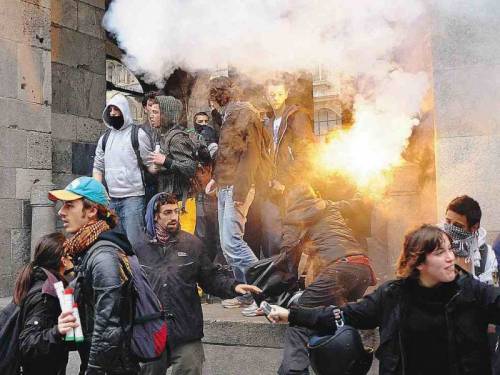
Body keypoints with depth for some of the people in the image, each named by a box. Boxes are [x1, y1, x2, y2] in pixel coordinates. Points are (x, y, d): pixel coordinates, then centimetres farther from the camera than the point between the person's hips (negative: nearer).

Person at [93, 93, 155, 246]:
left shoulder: (138, 134, -2)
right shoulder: (105, 138, 13)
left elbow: (150, 165, -3)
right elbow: (98, 168, 15)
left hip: (133, 197, -5)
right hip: (111, 199, 5)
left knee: (133, 241, -7)